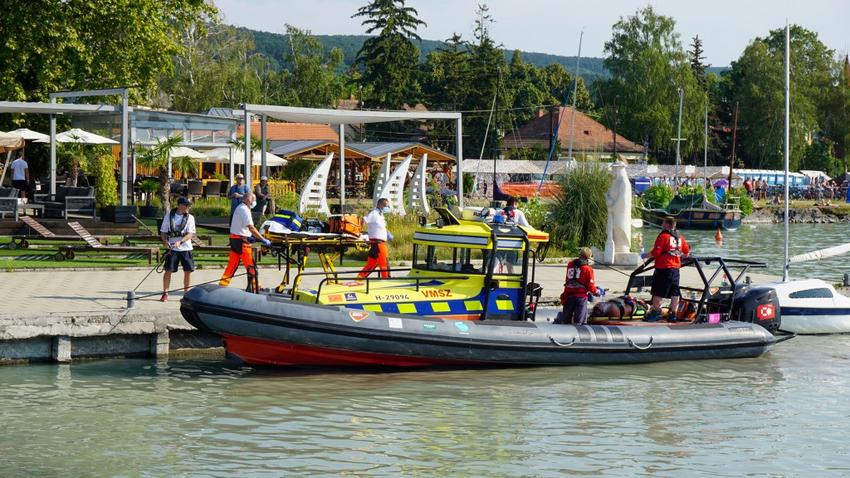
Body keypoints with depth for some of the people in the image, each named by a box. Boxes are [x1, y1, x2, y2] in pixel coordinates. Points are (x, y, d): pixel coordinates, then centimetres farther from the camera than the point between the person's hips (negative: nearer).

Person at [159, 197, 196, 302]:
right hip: (172, 249, -1)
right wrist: (166, 242, -13)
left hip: (186, 248, 1)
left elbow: (190, 234, -7)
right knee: (168, 270, -6)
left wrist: (180, 242, -22)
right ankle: (165, 294, 3)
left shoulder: (190, 218, 2)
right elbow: (163, 231, 5)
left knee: (188, 270, 2)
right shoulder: (169, 215, 1)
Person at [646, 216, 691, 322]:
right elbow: (686, 253, 16)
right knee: (675, 293, 9)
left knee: (658, 292, 1)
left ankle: (655, 312, 4)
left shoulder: (663, 236, -11)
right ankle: (673, 314, 10)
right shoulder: (680, 237, 9)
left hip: (663, 268, -6)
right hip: (675, 268, 6)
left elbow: (655, 253, -15)